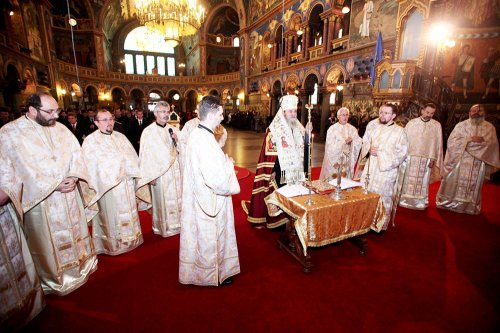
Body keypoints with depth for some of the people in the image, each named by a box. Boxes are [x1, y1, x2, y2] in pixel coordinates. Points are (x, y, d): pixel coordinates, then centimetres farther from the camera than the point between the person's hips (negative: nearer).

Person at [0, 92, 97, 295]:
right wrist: (54, 185, -19)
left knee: (74, 231, 18)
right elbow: (21, 169, -15)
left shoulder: (60, 128, 4)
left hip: (70, 194, 4)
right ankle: (53, 278, 29)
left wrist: (74, 177, -14)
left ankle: (81, 264, 38)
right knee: (47, 240, 9)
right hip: (40, 199, -4)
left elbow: (76, 153, 2)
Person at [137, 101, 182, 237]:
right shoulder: (149, 131, -7)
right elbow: (146, 154, -10)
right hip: (159, 173, -4)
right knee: (162, 199, 5)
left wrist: (177, 140, -14)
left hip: (175, 171, 4)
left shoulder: (173, 130, 7)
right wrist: (150, 176, -11)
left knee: (176, 198, 11)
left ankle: (176, 223, 27)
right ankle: (164, 227, 22)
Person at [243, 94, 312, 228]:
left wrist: (308, 133, -7)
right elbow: (269, 152, -12)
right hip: (280, 170, -6)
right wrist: (272, 171, -16)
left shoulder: (299, 128, 10)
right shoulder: (274, 130, -9)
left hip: (296, 170, 6)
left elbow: (305, 147, 8)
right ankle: (276, 222, 19)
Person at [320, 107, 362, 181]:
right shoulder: (332, 129, -8)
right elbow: (331, 146, -15)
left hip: (347, 161, 4)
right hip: (334, 160, -3)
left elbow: (358, 142, -3)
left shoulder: (352, 129, 5)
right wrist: (345, 141, -19)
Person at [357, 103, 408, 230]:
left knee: (383, 198, 3)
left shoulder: (399, 131, -8)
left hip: (386, 170, -4)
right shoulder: (373, 126, 4)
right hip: (370, 167, 4)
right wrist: (369, 149, -10)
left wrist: (380, 153, -16)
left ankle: (381, 225, 20)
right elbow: (365, 143, 12)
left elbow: (401, 153, -10)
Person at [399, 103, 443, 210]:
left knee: (423, 182, 9)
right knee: (408, 180, 6)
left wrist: (433, 158, -3)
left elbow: (437, 143, 2)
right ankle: (405, 200, 19)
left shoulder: (437, 125, 2)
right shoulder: (411, 123, 0)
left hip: (426, 159, 1)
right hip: (410, 157, -1)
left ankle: (420, 203, 21)